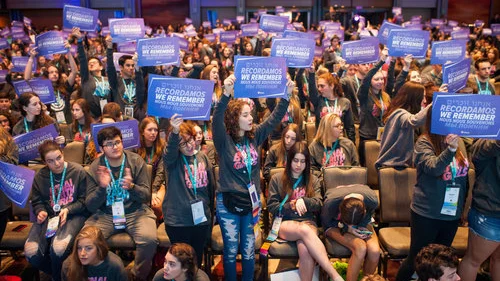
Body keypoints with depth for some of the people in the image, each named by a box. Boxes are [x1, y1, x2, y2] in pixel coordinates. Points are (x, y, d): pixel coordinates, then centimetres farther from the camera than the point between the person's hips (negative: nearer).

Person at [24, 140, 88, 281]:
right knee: (31, 252, -24)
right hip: (48, 216, 4)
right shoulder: (40, 176, 9)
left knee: (58, 249, -33)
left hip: (73, 215, -4)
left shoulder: (78, 171, -3)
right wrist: (40, 212, -4)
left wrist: (68, 210, -17)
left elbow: (84, 200, -1)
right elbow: (36, 201, 18)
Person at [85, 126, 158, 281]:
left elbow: (146, 196, -5)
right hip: (105, 214, 2)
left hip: (135, 211, -1)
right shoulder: (96, 167, -2)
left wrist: (131, 187, -27)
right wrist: (102, 187, -23)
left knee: (149, 239, -29)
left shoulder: (136, 161, -4)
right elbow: (90, 206, -3)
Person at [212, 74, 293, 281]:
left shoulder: (255, 136, 2)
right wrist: (227, 93, -43)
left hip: (252, 200, 4)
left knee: (248, 249, 15)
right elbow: (217, 119, -29)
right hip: (228, 201, -3)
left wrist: (286, 96, -14)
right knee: (231, 250, 10)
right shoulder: (224, 140, -11)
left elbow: (274, 118, -1)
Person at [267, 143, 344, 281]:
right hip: (284, 223, -1)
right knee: (305, 230, -38)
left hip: (308, 222, 2)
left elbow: (318, 205, 4)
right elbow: (271, 207, 4)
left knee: (305, 250, -36)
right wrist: (292, 206, -11)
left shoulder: (314, 180, 16)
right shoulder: (277, 179, 9)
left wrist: (303, 201, -16)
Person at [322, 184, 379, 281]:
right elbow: (325, 223, -12)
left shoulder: (372, 200, -28)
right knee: (360, 248, -31)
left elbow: (369, 215, -1)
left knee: (375, 251, -25)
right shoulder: (331, 203, -36)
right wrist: (347, 228, -23)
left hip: (360, 223, 3)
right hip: (335, 224, -3)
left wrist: (361, 226, -19)